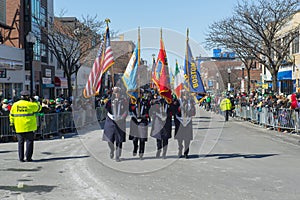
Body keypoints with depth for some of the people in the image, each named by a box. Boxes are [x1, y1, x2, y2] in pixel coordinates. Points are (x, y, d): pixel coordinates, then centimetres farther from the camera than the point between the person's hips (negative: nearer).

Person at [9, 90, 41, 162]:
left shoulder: (15, 105, 4)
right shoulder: (30, 105, -7)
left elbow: (11, 115, 7)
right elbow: (38, 108, 7)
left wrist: (12, 124, 14)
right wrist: (34, 101, 12)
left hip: (19, 128, 4)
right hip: (29, 127, -4)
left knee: (20, 142, 10)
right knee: (29, 141, 4)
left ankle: (21, 158, 10)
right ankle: (28, 157, 2)